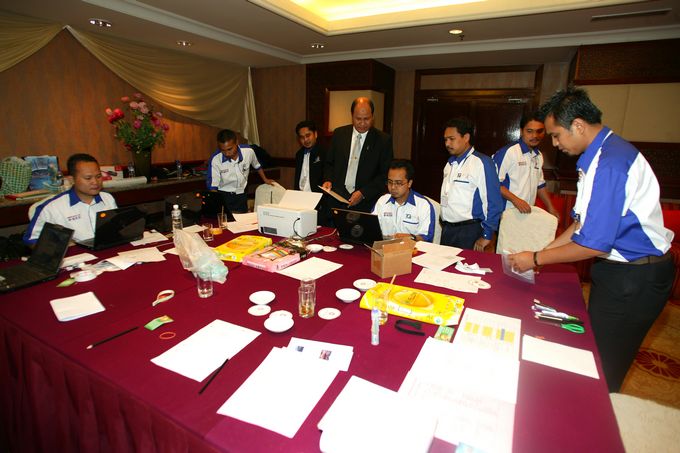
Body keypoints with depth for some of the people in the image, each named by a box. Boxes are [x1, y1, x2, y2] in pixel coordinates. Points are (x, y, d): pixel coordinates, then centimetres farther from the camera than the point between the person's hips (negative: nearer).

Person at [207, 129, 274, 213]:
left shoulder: (248, 151, -15)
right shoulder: (215, 159, -21)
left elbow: (257, 165, 8)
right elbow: (212, 186, -19)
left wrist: (265, 180, 22)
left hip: (242, 195, 3)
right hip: (223, 196, -2)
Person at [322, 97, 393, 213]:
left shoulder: (383, 140, -2)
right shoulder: (339, 134, 7)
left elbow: (385, 174, -3)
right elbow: (329, 163, 15)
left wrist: (363, 193, -13)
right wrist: (328, 180, -4)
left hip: (366, 203, -2)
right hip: (336, 198, 2)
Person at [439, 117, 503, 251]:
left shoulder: (482, 163, -12)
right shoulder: (450, 163, 11)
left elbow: (493, 203, -14)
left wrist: (486, 236, -11)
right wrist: (444, 227, 13)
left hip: (469, 232, -7)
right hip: (446, 230, 7)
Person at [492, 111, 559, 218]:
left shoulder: (539, 156, 12)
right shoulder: (507, 152, -15)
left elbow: (540, 184, 22)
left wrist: (550, 207, 18)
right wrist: (515, 200, -25)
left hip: (528, 212, 8)